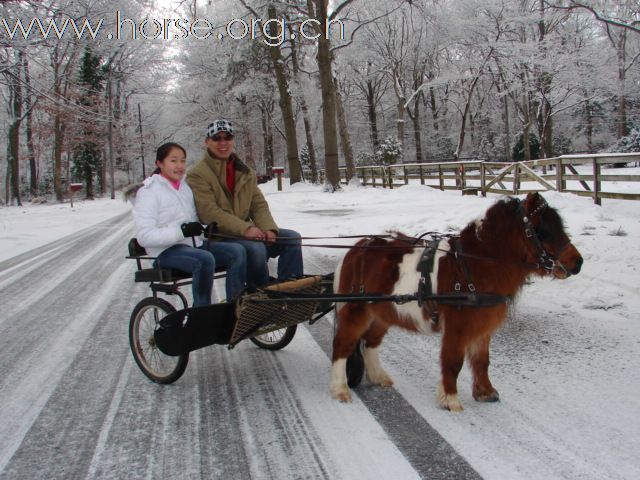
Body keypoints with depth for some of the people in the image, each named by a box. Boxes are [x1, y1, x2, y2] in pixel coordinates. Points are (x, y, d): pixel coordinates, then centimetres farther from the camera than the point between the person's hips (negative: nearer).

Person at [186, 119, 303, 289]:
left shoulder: (245, 172, 16)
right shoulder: (197, 174, -6)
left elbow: (258, 204, 9)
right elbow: (209, 212, -18)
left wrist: (269, 228, -13)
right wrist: (245, 229, -26)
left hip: (245, 231, 7)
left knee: (292, 237, -8)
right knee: (256, 248, -33)